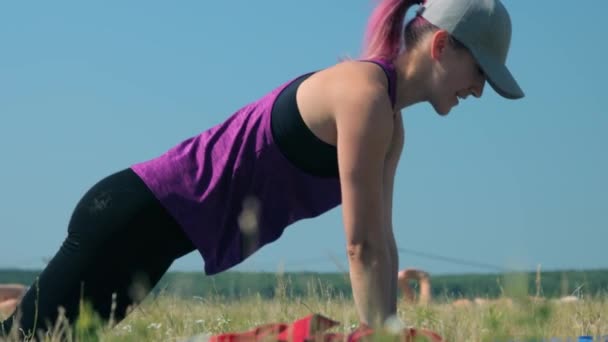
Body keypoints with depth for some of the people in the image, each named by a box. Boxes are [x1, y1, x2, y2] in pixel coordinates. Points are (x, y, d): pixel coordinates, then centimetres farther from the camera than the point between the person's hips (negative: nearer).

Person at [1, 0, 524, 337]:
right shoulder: (365, 94, -19)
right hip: (137, 214, -9)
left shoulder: (390, 121, 10)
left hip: (155, 220, 9)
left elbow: (380, 243, 12)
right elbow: (362, 245, -20)